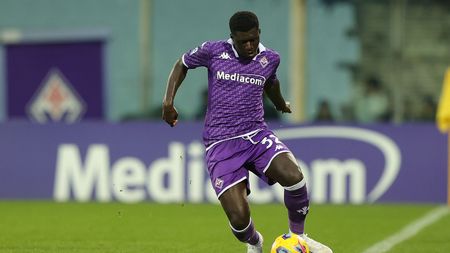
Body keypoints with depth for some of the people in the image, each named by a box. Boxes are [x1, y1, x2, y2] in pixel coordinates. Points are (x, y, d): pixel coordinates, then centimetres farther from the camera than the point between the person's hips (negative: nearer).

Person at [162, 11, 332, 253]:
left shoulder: (270, 58, 6)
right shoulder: (213, 51, -3)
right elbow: (182, 64, 15)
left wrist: (281, 104, 48)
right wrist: (168, 101, 3)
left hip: (256, 135, 2)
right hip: (220, 144, -2)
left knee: (294, 177, -29)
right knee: (239, 218, -17)